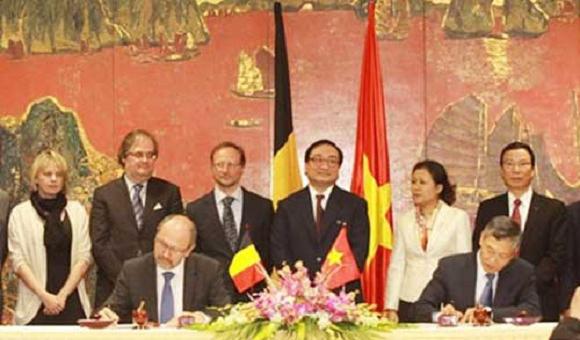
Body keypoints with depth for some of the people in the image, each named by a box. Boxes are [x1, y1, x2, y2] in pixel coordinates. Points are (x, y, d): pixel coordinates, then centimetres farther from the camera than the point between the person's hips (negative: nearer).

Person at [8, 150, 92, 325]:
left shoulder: (77, 211, 10)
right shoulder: (20, 213, 5)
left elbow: (84, 257, 5)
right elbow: (18, 260, -1)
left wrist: (63, 294, -6)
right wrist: (44, 295, -10)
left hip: (72, 302, 1)